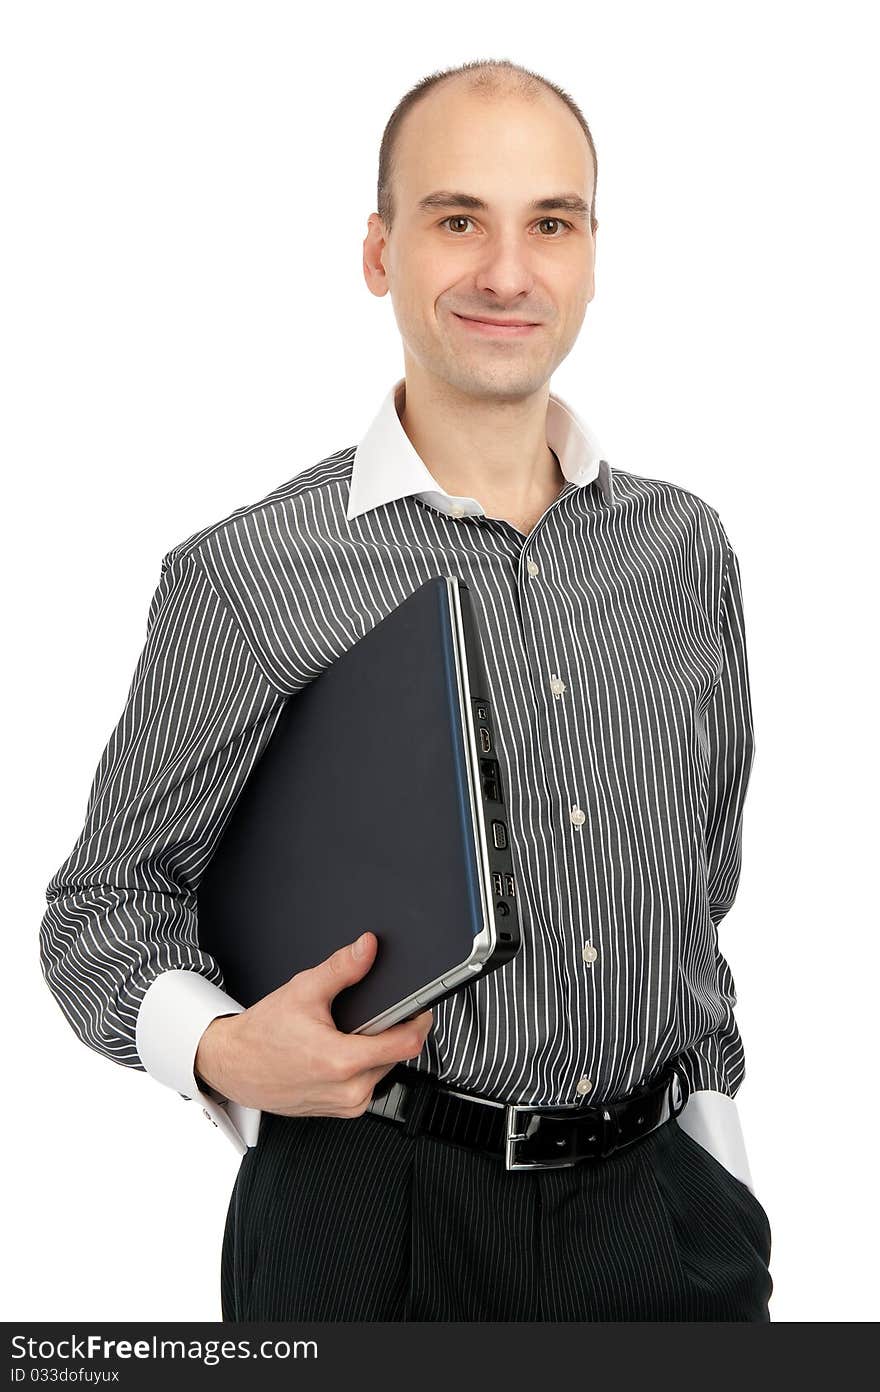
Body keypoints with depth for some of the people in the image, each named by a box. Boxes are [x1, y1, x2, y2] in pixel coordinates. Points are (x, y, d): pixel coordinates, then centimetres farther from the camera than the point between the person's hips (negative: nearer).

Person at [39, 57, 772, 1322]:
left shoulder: (686, 548, 4)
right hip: (377, 1216, -3)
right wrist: (225, 1053, -22)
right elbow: (105, 905, -3)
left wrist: (717, 1147, 11)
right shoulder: (246, 577, -11)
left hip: (653, 1196, 4)